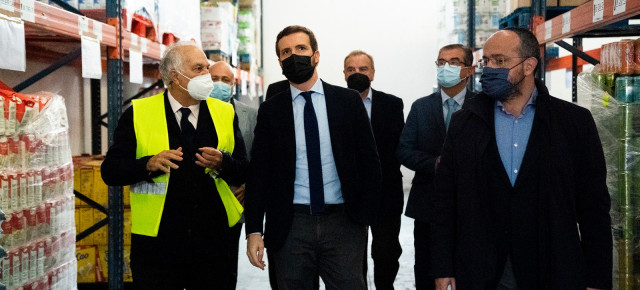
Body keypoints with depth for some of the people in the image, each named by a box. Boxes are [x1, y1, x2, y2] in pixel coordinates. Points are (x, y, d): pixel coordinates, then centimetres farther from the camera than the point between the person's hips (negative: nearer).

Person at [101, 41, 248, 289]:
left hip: (211, 241, 3)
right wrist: (149, 164, -21)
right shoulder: (138, 114, -2)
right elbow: (110, 171, -4)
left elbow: (243, 173, 5)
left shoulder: (225, 113, 6)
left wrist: (222, 163, -16)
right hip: (157, 243, -2)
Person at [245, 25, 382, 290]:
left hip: (342, 222, 0)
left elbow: (369, 161, 6)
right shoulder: (270, 110, 5)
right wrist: (254, 230, -4)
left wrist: (365, 216, -2)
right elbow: (258, 173, 4)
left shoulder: (349, 101, 5)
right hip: (290, 226, 1)